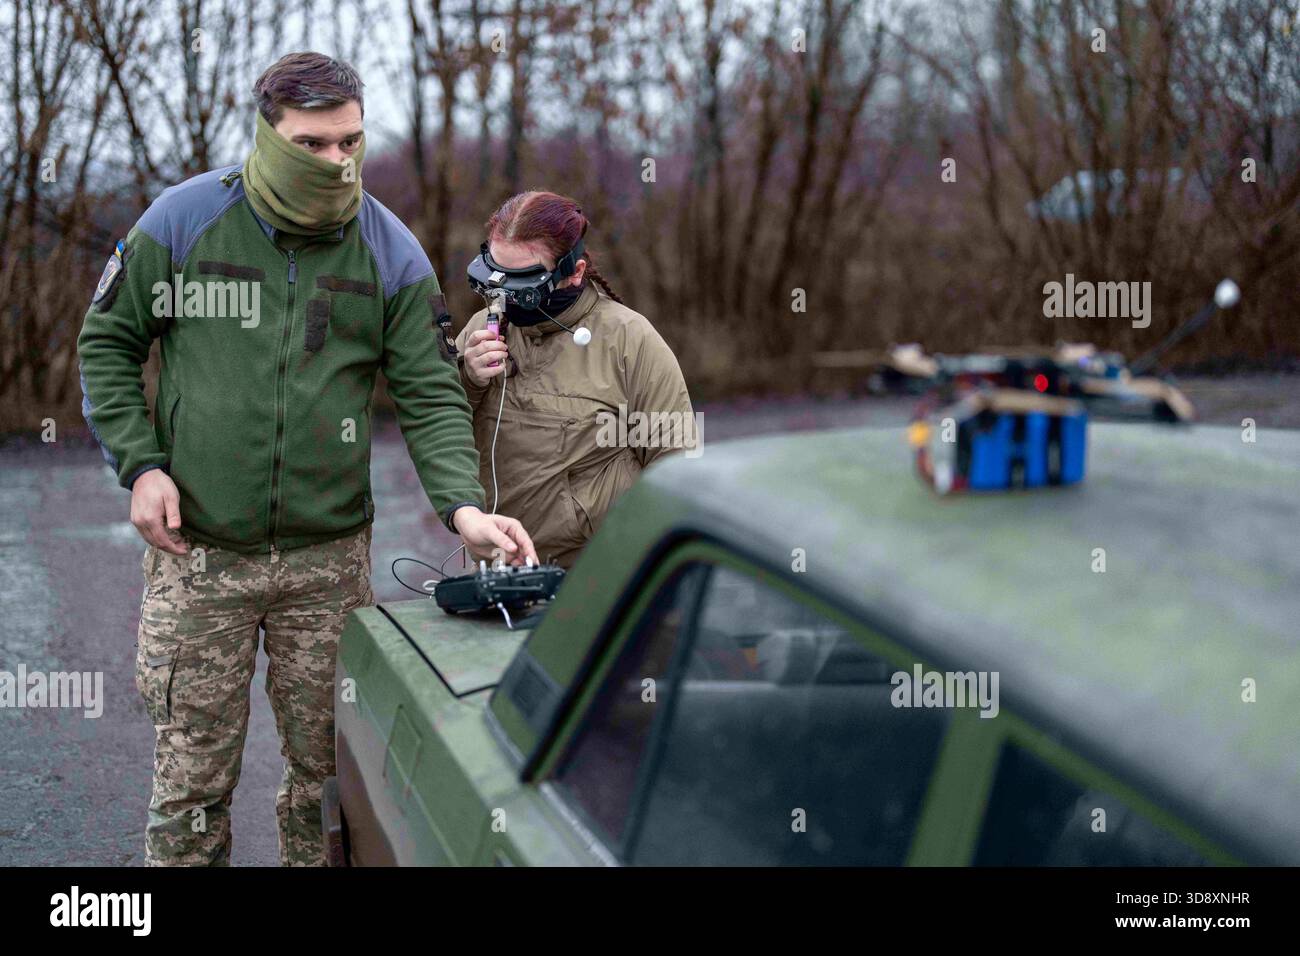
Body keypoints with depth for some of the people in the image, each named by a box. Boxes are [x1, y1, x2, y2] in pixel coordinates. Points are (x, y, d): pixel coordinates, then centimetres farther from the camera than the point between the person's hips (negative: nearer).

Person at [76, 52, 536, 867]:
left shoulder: (391, 251, 1)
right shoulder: (184, 220, -2)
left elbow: (430, 394, -1)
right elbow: (108, 342, 6)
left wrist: (463, 504, -17)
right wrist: (139, 463, -6)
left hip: (330, 556, 1)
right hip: (197, 553, -1)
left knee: (329, 769, 9)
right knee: (193, 776, 6)